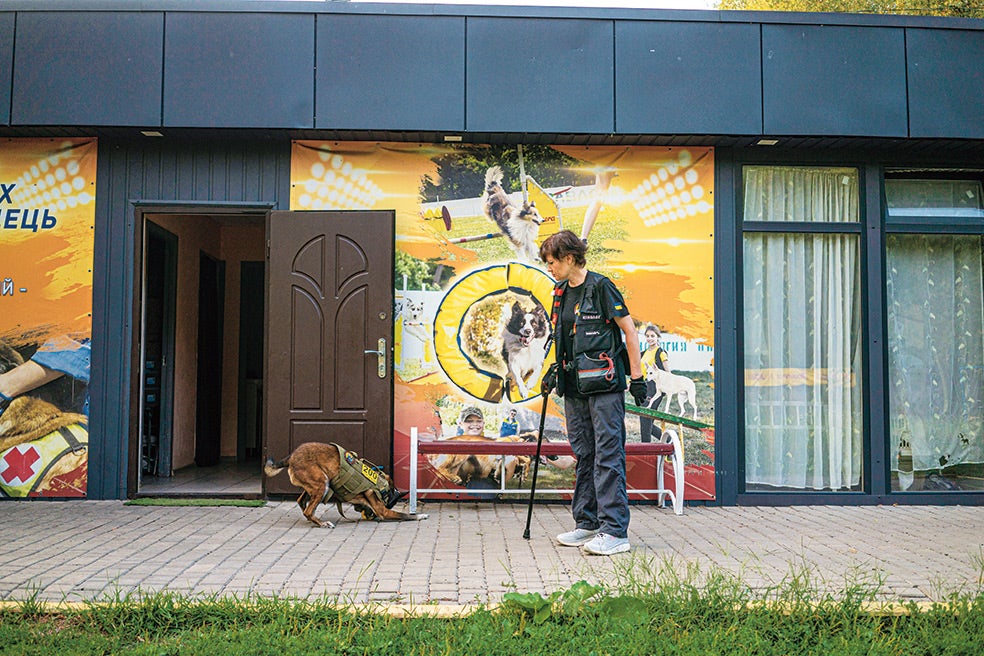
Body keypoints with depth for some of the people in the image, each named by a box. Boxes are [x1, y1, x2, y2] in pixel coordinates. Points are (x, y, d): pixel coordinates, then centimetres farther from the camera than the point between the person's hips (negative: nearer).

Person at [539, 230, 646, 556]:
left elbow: (629, 329, -8)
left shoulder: (600, 286, -9)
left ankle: (615, 530, -5)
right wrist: (556, 368, 19)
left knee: (608, 454, -7)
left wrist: (637, 376, -9)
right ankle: (587, 523, 21)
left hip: (604, 383, -8)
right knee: (583, 454, 12)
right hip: (574, 384, 8)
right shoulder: (561, 292, 14)